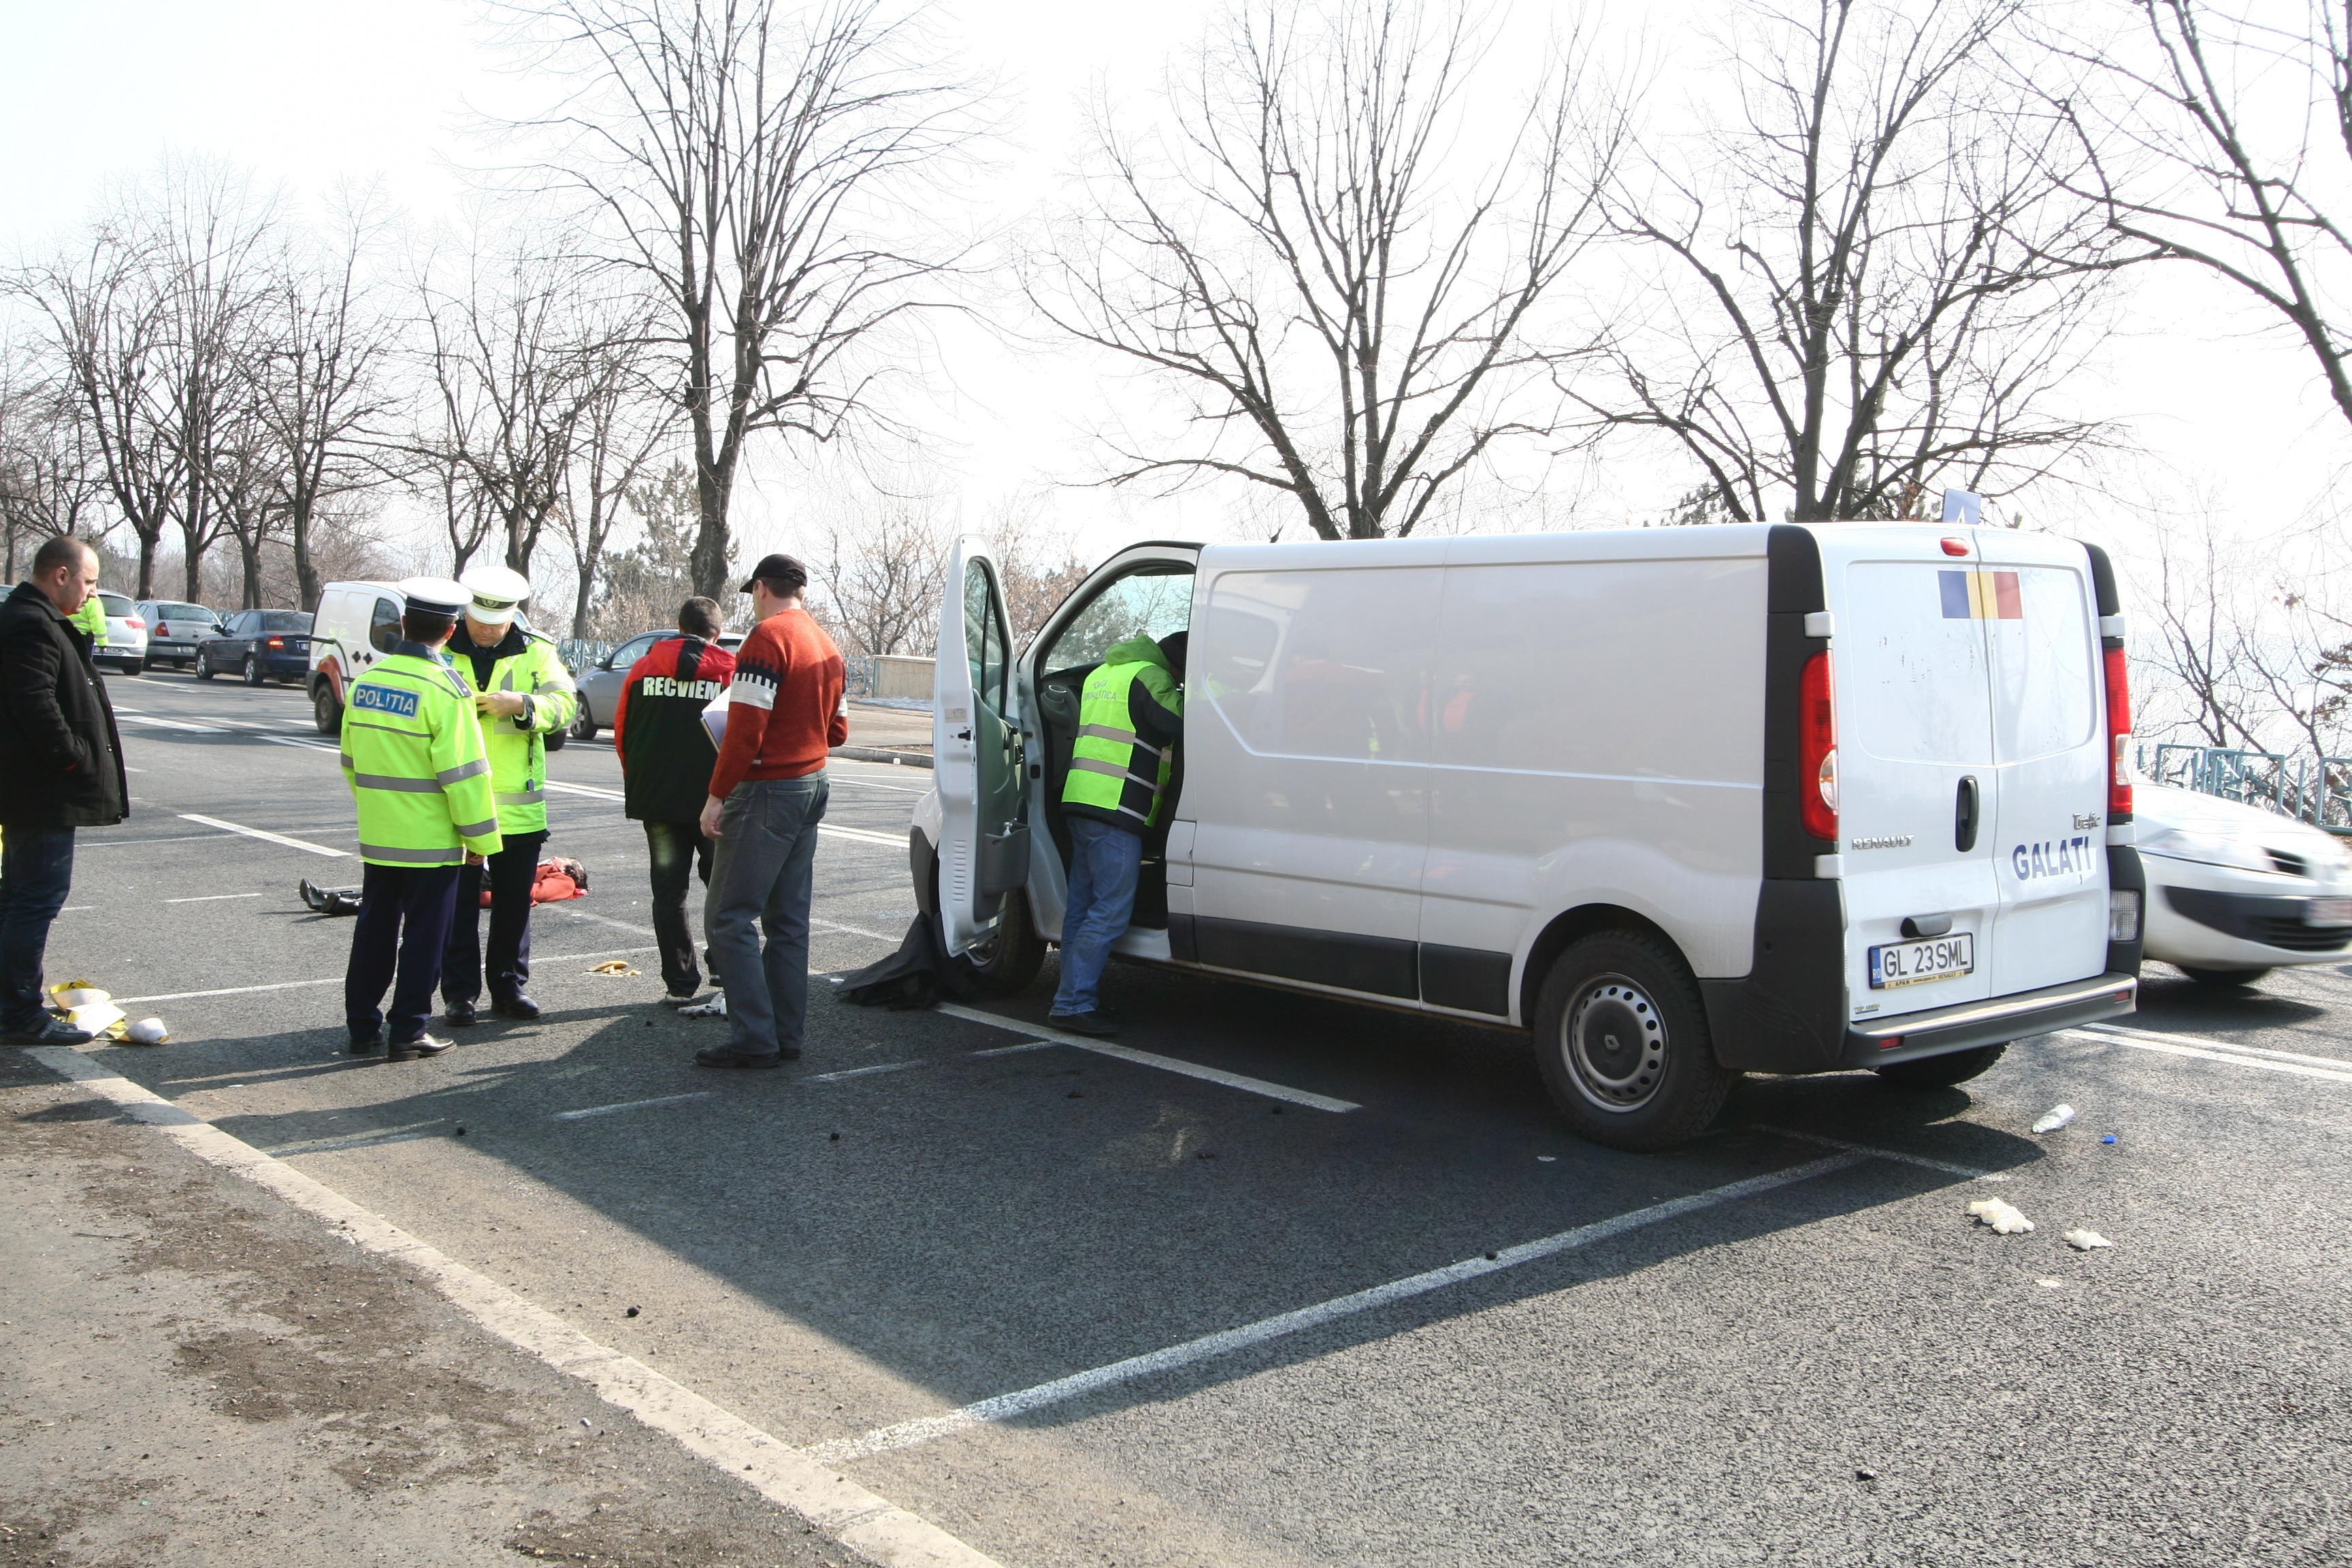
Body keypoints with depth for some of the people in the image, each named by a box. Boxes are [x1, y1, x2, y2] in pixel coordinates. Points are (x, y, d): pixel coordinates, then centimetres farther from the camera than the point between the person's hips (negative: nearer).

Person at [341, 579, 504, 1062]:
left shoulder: (366, 681, 5)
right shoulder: (444, 689, -16)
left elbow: (350, 760, 14)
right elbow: (463, 773, -17)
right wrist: (480, 837, -9)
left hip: (377, 836, 6)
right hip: (431, 840, -6)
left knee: (374, 930, 15)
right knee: (423, 937, 3)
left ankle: (363, 1026, 22)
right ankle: (407, 1034, 8)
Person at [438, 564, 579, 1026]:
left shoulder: (536, 651, 4)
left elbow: (565, 703, -4)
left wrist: (521, 704, -21)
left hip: (519, 805, 1)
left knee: (515, 902, 10)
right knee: (459, 903, 3)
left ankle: (510, 986, 22)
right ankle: (460, 993, 12)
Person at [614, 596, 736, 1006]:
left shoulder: (644, 668, 3)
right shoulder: (732, 671, -5)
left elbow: (621, 734, 8)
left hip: (656, 799, 2)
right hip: (712, 800, -2)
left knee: (669, 891, 8)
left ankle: (680, 983, 7)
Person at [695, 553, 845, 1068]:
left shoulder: (768, 638, -14)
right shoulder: (826, 645, 13)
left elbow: (745, 730, -20)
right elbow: (836, 730, 19)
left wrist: (717, 795, -17)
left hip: (768, 791, -9)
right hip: (811, 785, 9)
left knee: (729, 919, -4)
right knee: (788, 920, 12)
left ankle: (754, 1039, -7)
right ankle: (786, 1034, 16)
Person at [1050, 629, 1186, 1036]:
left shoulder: (1101, 674, 22)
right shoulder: (1149, 676, -9)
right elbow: (1181, 720, -17)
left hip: (1082, 804, 10)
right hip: (1116, 809, -10)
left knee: (1082, 907, 13)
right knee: (1111, 912, -8)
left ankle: (1074, 1000, 19)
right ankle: (1072, 1003, -9)